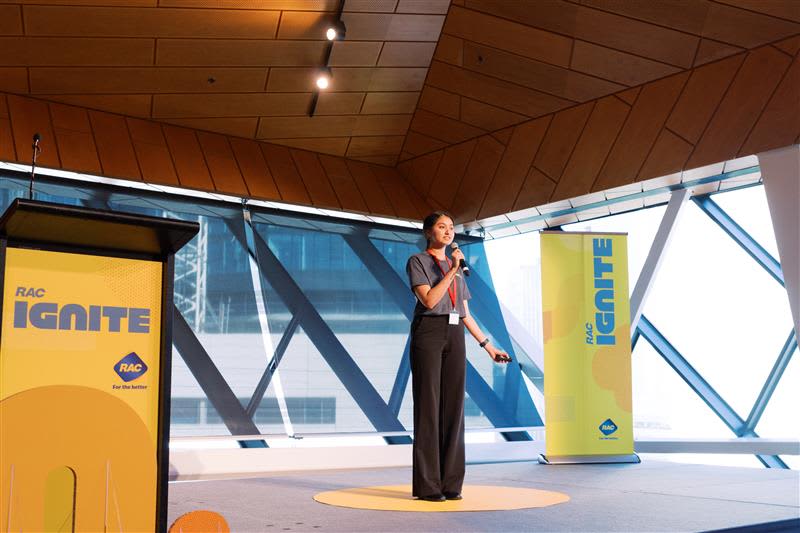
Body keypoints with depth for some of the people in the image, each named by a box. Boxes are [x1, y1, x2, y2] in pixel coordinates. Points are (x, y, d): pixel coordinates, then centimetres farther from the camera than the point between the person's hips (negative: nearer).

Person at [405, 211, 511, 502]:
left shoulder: (456, 266, 22)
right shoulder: (417, 261, 3)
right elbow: (429, 300, -12)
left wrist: (488, 346, 15)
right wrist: (453, 270, -12)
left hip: (455, 336, 6)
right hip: (429, 333, -6)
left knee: (453, 407, 2)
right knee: (428, 407, -6)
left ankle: (450, 483, 7)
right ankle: (426, 485, -2)